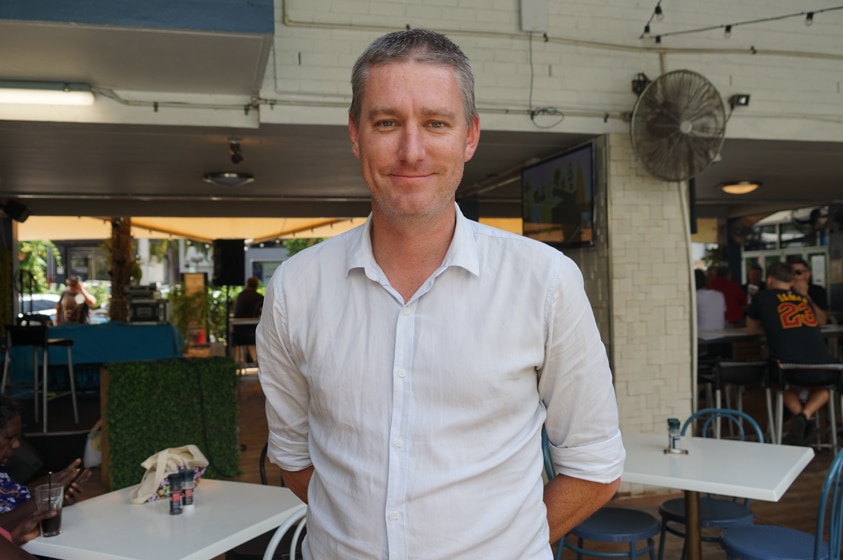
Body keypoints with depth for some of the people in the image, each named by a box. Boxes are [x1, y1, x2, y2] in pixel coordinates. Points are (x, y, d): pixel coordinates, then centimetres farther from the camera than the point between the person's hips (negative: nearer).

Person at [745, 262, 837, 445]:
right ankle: (806, 414, 6)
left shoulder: (762, 297, 12)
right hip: (823, 368, 2)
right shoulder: (804, 298, 22)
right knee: (822, 388, 37)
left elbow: (752, 329, 28)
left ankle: (798, 414, 5)